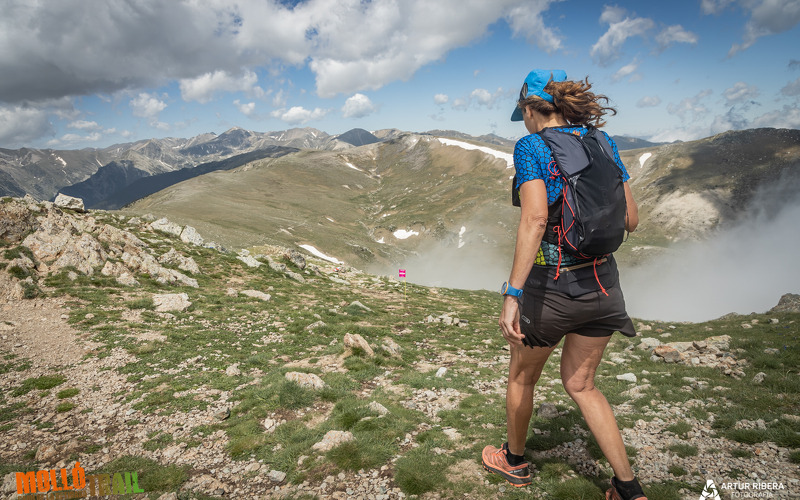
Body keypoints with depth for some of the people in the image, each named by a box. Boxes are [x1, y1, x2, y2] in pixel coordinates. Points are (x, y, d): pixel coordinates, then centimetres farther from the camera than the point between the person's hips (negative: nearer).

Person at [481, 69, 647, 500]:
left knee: (522, 377, 21)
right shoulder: (602, 142, 5)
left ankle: (514, 461, 43)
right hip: (602, 283, 6)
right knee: (580, 384, 23)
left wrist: (513, 294, -25)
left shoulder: (531, 147, -11)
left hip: (551, 286, -5)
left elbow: (535, 217, -26)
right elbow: (630, 219, 5)